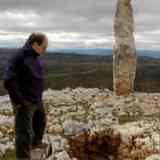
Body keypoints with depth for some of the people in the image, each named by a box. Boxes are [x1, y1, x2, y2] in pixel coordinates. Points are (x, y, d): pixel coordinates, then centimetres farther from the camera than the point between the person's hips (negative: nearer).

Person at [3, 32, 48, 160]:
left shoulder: (37, 57, 4)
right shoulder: (19, 58, -23)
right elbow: (9, 81, -27)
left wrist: (39, 94, 15)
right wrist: (19, 101, -22)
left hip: (37, 100, 9)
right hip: (24, 103, -9)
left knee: (40, 121, 28)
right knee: (24, 132, -2)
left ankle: (36, 142, 54)